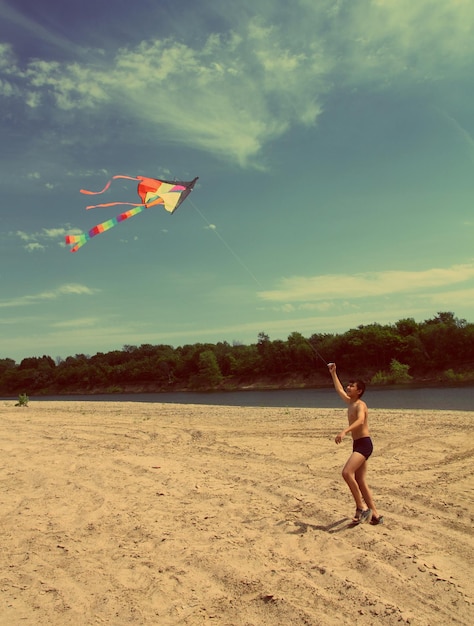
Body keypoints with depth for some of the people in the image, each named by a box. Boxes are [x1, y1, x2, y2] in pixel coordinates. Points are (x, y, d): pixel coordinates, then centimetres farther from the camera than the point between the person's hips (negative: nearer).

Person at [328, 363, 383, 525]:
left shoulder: (360, 405, -11)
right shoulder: (350, 402, 14)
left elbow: (360, 420, -32)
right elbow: (339, 389, 30)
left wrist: (344, 431, -45)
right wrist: (333, 373, 32)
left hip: (364, 444, -9)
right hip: (357, 444, 9)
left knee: (347, 472, -23)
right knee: (360, 482, 8)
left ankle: (362, 507, -13)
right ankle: (375, 515, 14)